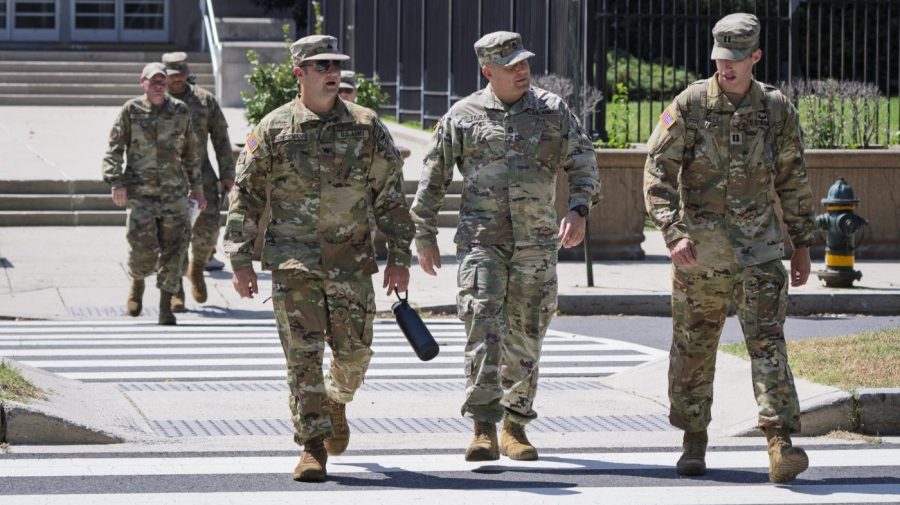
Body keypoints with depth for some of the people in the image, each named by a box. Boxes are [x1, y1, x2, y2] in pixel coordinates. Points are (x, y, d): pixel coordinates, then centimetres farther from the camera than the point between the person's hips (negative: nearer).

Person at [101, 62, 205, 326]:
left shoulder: (180, 111, 8)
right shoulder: (131, 111, 1)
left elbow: (191, 152, 17)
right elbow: (114, 149, 0)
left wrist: (197, 187, 18)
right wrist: (117, 182, -12)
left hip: (174, 193, 2)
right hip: (141, 192, -2)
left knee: (173, 249, -3)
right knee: (143, 249, -11)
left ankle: (166, 306, 5)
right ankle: (137, 283, 21)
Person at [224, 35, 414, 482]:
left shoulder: (366, 127, 3)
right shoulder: (273, 129, -1)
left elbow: (391, 195, 6)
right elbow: (245, 196, 3)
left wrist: (399, 257, 2)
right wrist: (241, 260, -2)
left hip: (351, 260, 2)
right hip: (294, 260, -2)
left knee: (354, 351, 7)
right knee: (303, 354, -7)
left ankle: (335, 403, 39)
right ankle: (312, 447, -4)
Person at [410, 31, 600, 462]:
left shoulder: (553, 111, 7)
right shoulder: (463, 116, 3)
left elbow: (583, 162, 5)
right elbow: (433, 177, 9)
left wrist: (579, 209, -12)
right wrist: (424, 235, 8)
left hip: (536, 241, 2)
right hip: (482, 238, -2)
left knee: (525, 335, 6)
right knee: (484, 327, -14)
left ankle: (516, 426, 18)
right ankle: (484, 429, -17)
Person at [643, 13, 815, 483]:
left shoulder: (778, 110, 1)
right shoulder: (690, 105, -5)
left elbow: (793, 180, 11)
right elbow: (657, 170, -9)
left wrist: (802, 244, 12)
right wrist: (673, 232, -21)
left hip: (759, 249, 0)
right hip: (700, 250, 0)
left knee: (767, 340, -12)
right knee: (693, 348, 9)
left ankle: (781, 445, -21)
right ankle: (694, 442, 24)